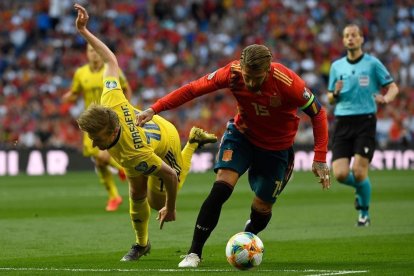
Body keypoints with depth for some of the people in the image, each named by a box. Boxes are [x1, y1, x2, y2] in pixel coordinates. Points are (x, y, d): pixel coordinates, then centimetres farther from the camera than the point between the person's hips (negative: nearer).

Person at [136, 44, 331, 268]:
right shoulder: (232, 73, -25)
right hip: (241, 134, 1)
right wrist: (155, 109, -23)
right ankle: (194, 253, -13)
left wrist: (320, 159, -22)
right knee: (221, 188, -20)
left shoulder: (287, 82, -32)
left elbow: (317, 113, -20)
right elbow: (192, 89, -16)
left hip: (276, 147, -1)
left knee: (262, 207, 6)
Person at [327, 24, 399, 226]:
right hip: (342, 123, 3)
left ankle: (364, 213, 9)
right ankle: (361, 188, 26)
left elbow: (393, 87, 3)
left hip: (365, 121, -3)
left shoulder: (372, 63, 2)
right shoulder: (336, 66, 13)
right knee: (340, 174, -9)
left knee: (359, 172, -13)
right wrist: (335, 93, -5)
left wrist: (385, 99, -19)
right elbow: (330, 99, 18)